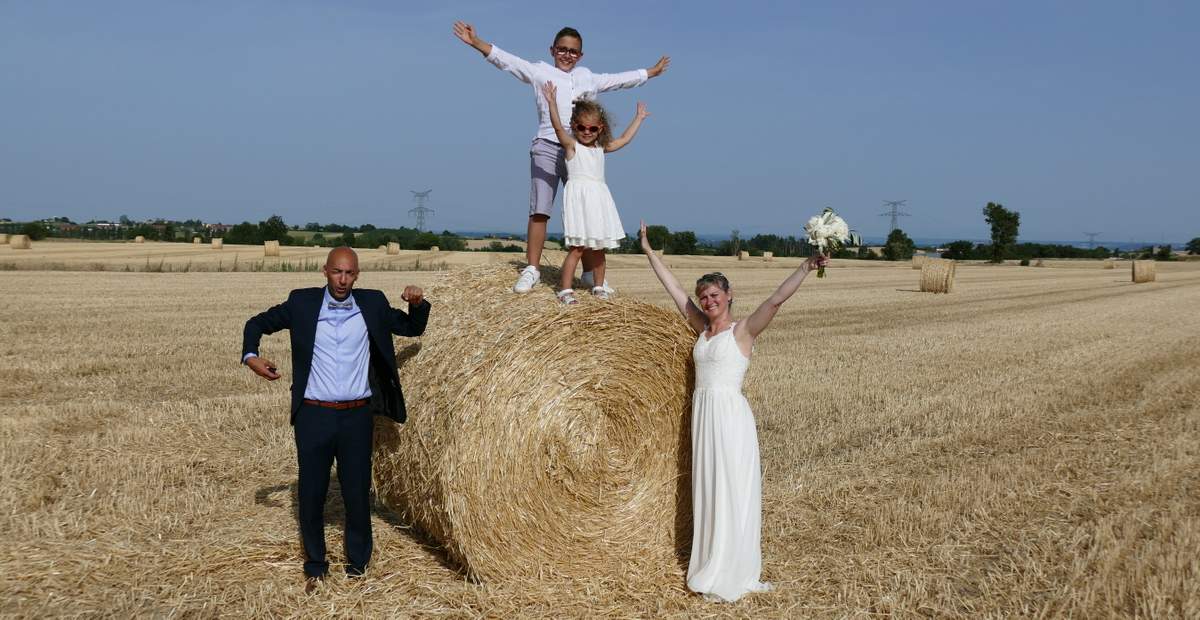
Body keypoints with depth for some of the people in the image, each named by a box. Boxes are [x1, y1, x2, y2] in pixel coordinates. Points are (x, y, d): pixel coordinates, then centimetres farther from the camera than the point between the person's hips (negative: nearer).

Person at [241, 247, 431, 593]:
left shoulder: (372, 303, 3)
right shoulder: (302, 304, 0)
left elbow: (413, 329, 12)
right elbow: (258, 323, 11)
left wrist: (418, 304, -9)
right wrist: (250, 356, -8)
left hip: (357, 416, 0)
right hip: (313, 416, 0)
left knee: (357, 494, 6)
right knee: (311, 494, 7)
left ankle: (357, 566, 23)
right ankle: (315, 567, 25)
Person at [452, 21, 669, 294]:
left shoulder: (588, 78, 23)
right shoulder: (540, 72, 10)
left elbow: (620, 79, 35)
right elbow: (506, 61, 1)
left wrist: (650, 72, 41)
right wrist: (476, 42, -10)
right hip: (547, 147, -3)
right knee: (539, 211, -8)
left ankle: (590, 272, 6)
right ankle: (532, 269, -5)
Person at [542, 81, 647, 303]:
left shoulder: (601, 148, 16)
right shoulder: (571, 145, -1)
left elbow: (624, 139, 27)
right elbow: (558, 127, -16)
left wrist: (638, 118, 33)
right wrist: (552, 102, -27)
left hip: (598, 197, 6)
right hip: (578, 197, -6)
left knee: (598, 248, 10)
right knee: (577, 248, -11)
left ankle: (598, 287, 21)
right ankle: (565, 290, -8)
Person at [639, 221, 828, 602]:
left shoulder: (743, 330, -3)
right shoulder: (702, 328, 13)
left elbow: (776, 299, -16)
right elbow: (674, 288, 17)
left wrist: (806, 268, -27)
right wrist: (648, 251, 21)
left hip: (731, 415, -7)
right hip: (702, 414, 7)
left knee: (733, 493, -2)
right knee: (707, 491, 12)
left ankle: (733, 576, 4)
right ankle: (709, 566, 23)